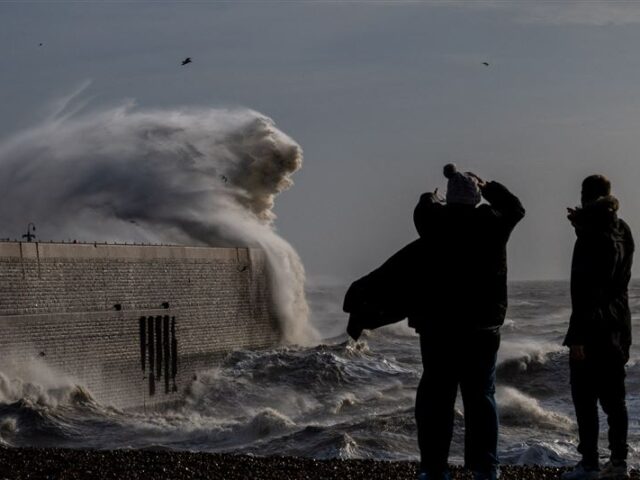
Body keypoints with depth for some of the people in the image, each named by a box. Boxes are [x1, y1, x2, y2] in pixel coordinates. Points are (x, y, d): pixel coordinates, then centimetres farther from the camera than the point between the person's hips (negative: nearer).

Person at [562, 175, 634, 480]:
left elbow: (584, 288, -20)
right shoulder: (622, 231, 8)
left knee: (585, 397, -5)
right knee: (613, 398, 11)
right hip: (618, 327, 8)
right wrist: (582, 224, 25)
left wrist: (577, 335, -19)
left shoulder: (591, 235, -15)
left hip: (594, 328, -8)